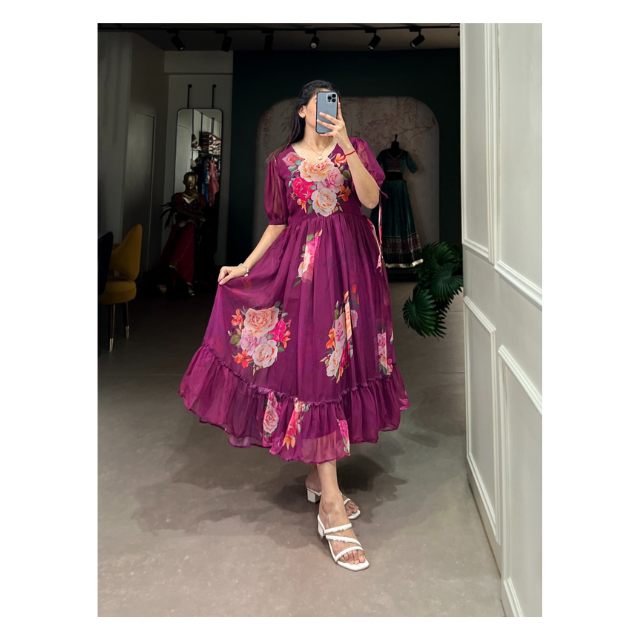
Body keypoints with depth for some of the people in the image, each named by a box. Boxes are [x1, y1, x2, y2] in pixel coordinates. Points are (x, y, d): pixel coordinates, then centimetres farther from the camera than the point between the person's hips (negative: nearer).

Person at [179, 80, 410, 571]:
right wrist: (244, 266, 4)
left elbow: (371, 198, -8)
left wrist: (345, 146, -16)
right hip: (302, 266, -1)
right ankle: (332, 507, -7)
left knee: (340, 362, 5)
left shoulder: (354, 148, 10)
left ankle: (318, 475, 25)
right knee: (316, 368, -10)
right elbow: (278, 223, 12)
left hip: (350, 263, 2)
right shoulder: (282, 161, 12)